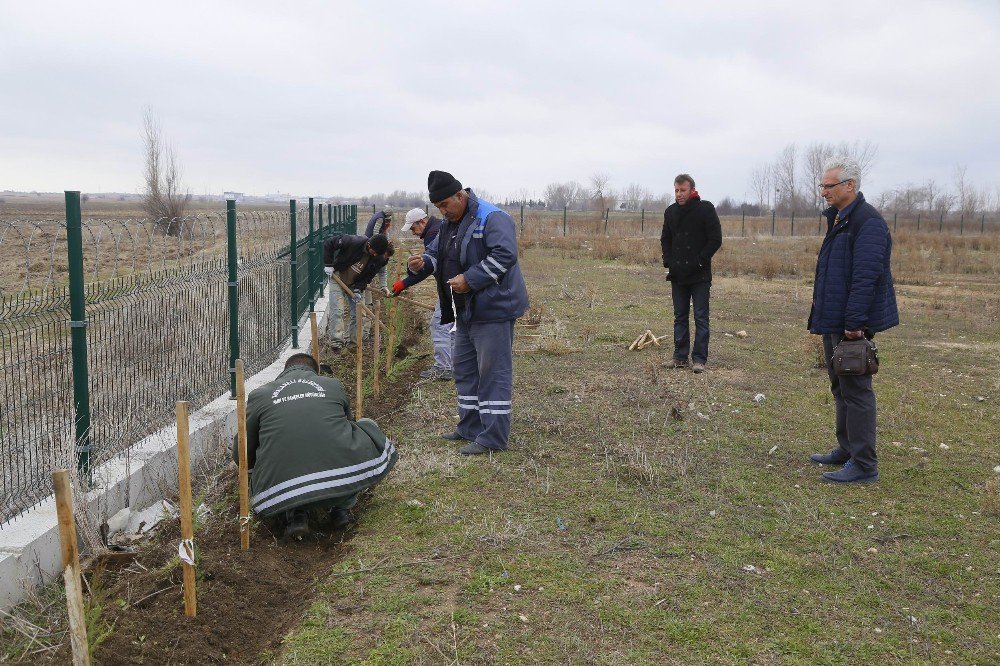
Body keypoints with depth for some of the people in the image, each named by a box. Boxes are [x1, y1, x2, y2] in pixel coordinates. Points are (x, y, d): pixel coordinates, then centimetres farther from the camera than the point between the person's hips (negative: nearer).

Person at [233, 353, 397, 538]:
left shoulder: (259, 395, 15)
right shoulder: (334, 385, 17)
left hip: (281, 494, 1)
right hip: (342, 480, -1)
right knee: (368, 428, 26)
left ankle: (295, 513, 8)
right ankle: (342, 507, 17)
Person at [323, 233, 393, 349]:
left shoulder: (379, 259, -16)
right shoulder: (354, 242, -28)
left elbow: (368, 277, -6)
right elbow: (328, 243, -18)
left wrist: (358, 289, -20)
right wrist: (328, 264, -20)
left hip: (356, 284, 4)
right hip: (338, 279, -4)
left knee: (358, 313, 3)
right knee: (338, 311, -11)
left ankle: (354, 340, 16)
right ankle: (337, 343, -8)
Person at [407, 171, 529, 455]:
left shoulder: (492, 218, -15)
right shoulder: (449, 224, 13)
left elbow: (504, 255, -25)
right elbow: (439, 256, 22)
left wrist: (469, 279, -27)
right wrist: (423, 263, -2)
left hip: (493, 308, -10)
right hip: (466, 310, 10)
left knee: (493, 372, -6)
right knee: (464, 368, 16)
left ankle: (493, 437, -1)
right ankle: (470, 428, 28)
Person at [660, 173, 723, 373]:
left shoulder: (705, 209, -6)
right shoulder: (670, 211, 9)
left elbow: (715, 240, -8)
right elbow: (665, 239, 19)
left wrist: (700, 261, -13)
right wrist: (668, 261, 5)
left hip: (700, 275, -5)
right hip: (678, 274, 5)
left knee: (701, 317, -1)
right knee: (680, 317, 10)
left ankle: (699, 358, 2)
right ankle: (680, 356, 18)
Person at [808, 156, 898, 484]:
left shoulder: (868, 222, -17)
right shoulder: (838, 220, 15)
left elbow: (865, 278, -24)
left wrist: (854, 322, -25)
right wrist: (821, 313, 18)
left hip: (851, 326, -10)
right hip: (833, 322, 10)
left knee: (855, 391, -5)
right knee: (841, 388, 18)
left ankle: (863, 465, 2)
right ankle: (846, 450, 30)